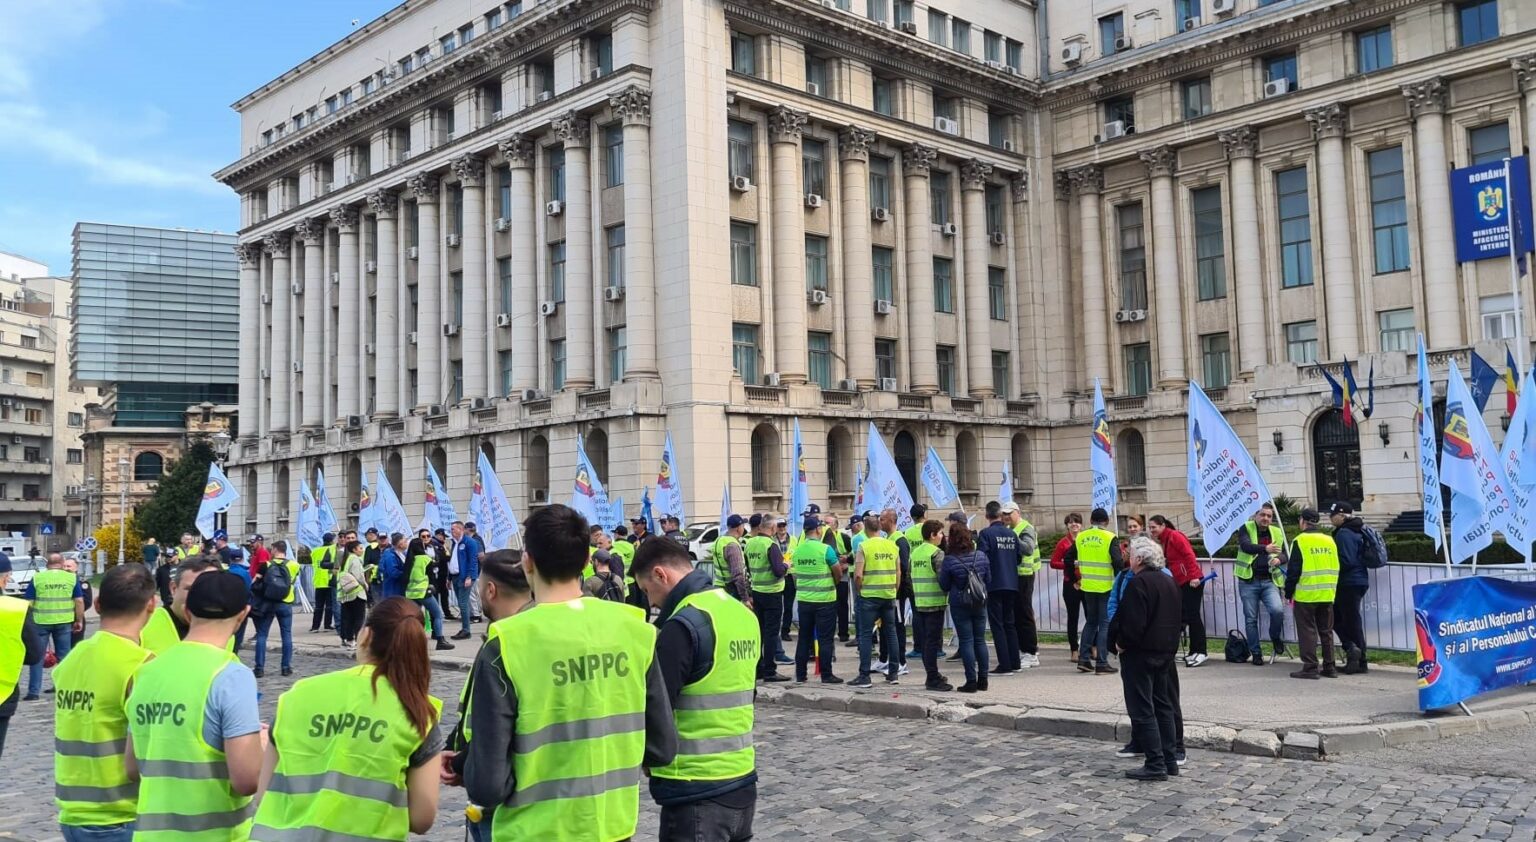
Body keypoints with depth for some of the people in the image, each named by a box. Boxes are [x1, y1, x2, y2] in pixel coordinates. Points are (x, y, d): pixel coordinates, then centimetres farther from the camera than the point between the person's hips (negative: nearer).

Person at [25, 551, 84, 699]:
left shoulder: (37, 578, 0)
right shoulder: (72, 578, 2)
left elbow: (28, 602, 0)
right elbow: (79, 601, 0)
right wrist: (79, 620, 7)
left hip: (41, 622, -1)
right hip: (64, 622, 1)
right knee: (63, 656, 11)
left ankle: (33, 691, 2)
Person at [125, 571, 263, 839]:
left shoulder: (147, 670, 3)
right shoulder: (231, 674, -17)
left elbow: (132, 768, 11)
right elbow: (247, 779, -21)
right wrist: (262, 745, -2)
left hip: (150, 832, 6)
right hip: (214, 834, -6)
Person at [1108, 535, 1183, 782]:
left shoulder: (1138, 583, -18)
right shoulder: (1169, 583, 11)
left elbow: (1133, 622, -24)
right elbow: (1179, 619, 16)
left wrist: (1121, 643, -9)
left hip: (1140, 653, -9)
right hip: (1165, 652, 9)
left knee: (1142, 710, -4)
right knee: (1163, 706, 16)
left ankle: (1155, 765, -4)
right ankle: (1169, 760, 19)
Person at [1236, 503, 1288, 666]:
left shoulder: (1277, 533, 11)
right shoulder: (1246, 529, -1)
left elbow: (1285, 554, 14)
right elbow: (1246, 546, -20)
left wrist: (1279, 559, -11)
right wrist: (1265, 548, -38)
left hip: (1269, 581, 2)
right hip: (1249, 581, -2)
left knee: (1277, 610, -21)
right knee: (1250, 619, 4)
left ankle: (1276, 638, 8)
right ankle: (1256, 653, 17)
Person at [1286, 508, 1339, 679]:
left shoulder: (1300, 541, -8)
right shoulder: (1329, 540, 10)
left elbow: (1293, 570, -9)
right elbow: (1336, 568, 15)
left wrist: (1288, 593, 0)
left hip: (1306, 595, -6)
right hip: (1327, 595, 6)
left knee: (1307, 631, 0)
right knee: (1326, 631, 13)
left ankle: (1310, 668, -2)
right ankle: (1329, 667, 16)